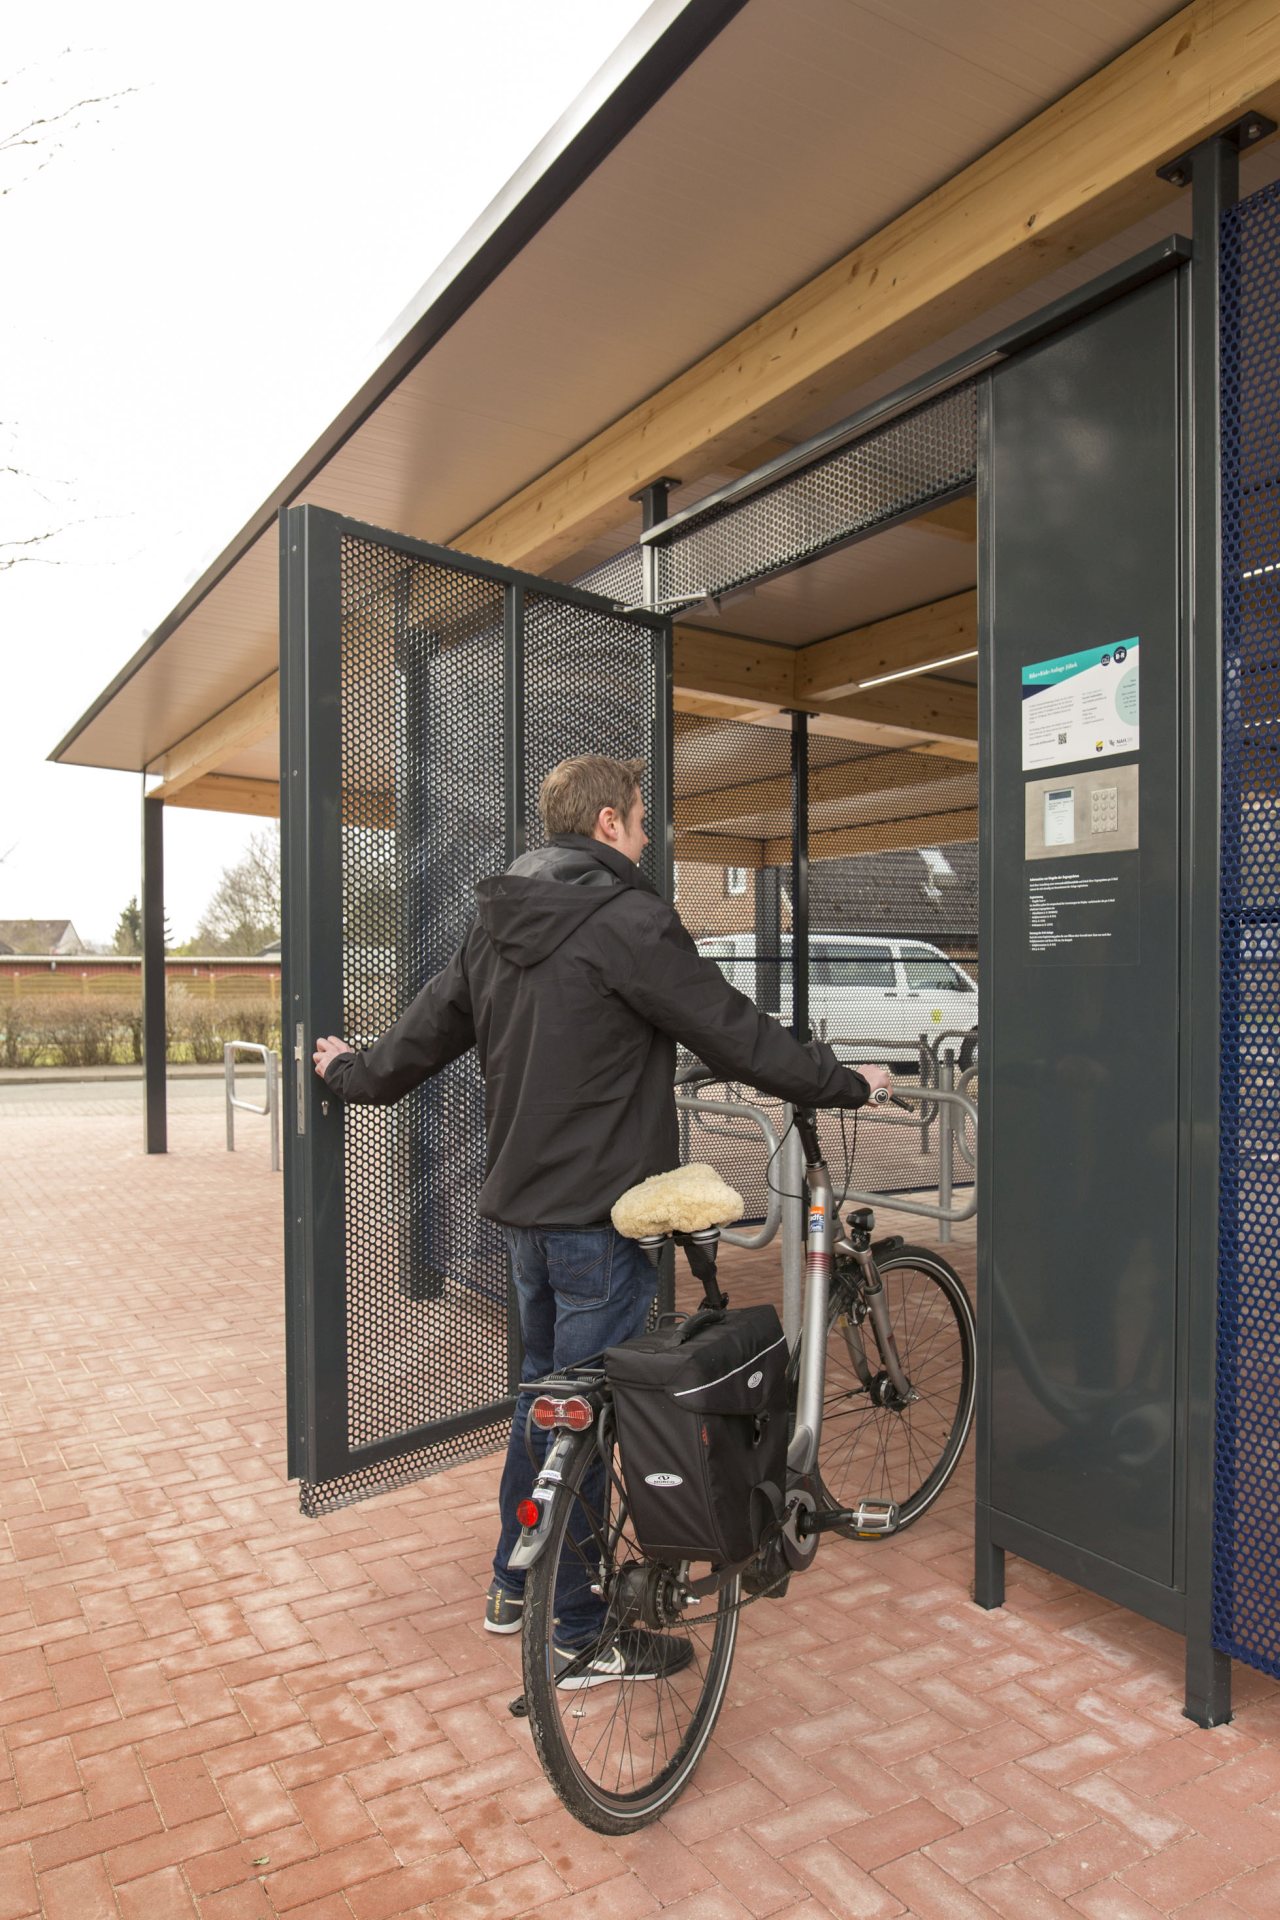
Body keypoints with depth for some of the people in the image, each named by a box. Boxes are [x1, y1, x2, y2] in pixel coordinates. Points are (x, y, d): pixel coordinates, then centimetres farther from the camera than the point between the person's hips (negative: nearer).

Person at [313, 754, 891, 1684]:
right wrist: (848, 1082, -2)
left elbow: (425, 1030, 16)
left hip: (523, 1202, 9)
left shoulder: (498, 925, 8)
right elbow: (736, 1033, -15)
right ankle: (578, 1636, 19)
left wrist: (350, 1070, 36)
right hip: (601, 1210, -8)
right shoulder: (628, 920, -18)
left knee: (545, 1387, 22)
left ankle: (515, 1586, 38)